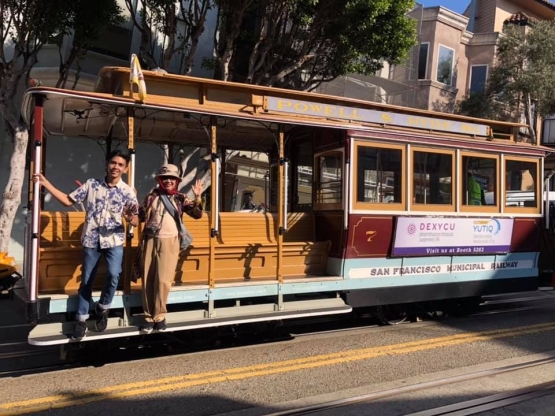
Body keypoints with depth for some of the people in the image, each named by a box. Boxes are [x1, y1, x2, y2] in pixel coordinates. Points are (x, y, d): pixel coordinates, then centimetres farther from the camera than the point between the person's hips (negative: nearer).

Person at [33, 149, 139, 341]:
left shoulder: (128, 191, -2)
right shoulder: (91, 184, 2)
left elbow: (136, 222, -4)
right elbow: (68, 201, 6)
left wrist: (130, 218, -28)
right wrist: (46, 183, 1)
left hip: (114, 240, -1)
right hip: (91, 240, 2)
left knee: (113, 275, -20)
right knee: (86, 280, 9)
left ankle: (103, 308, 8)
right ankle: (81, 320, 25)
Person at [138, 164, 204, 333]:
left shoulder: (181, 199, 6)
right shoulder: (152, 196, 9)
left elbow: (197, 214, -4)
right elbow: (142, 217, 12)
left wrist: (197, 198, -20)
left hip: (169, 242, -2)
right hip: (150, 240, 2)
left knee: (163, 280, -4)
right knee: (148, 280, 4)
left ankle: (159, 316, 12)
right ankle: (149, 317, 16)